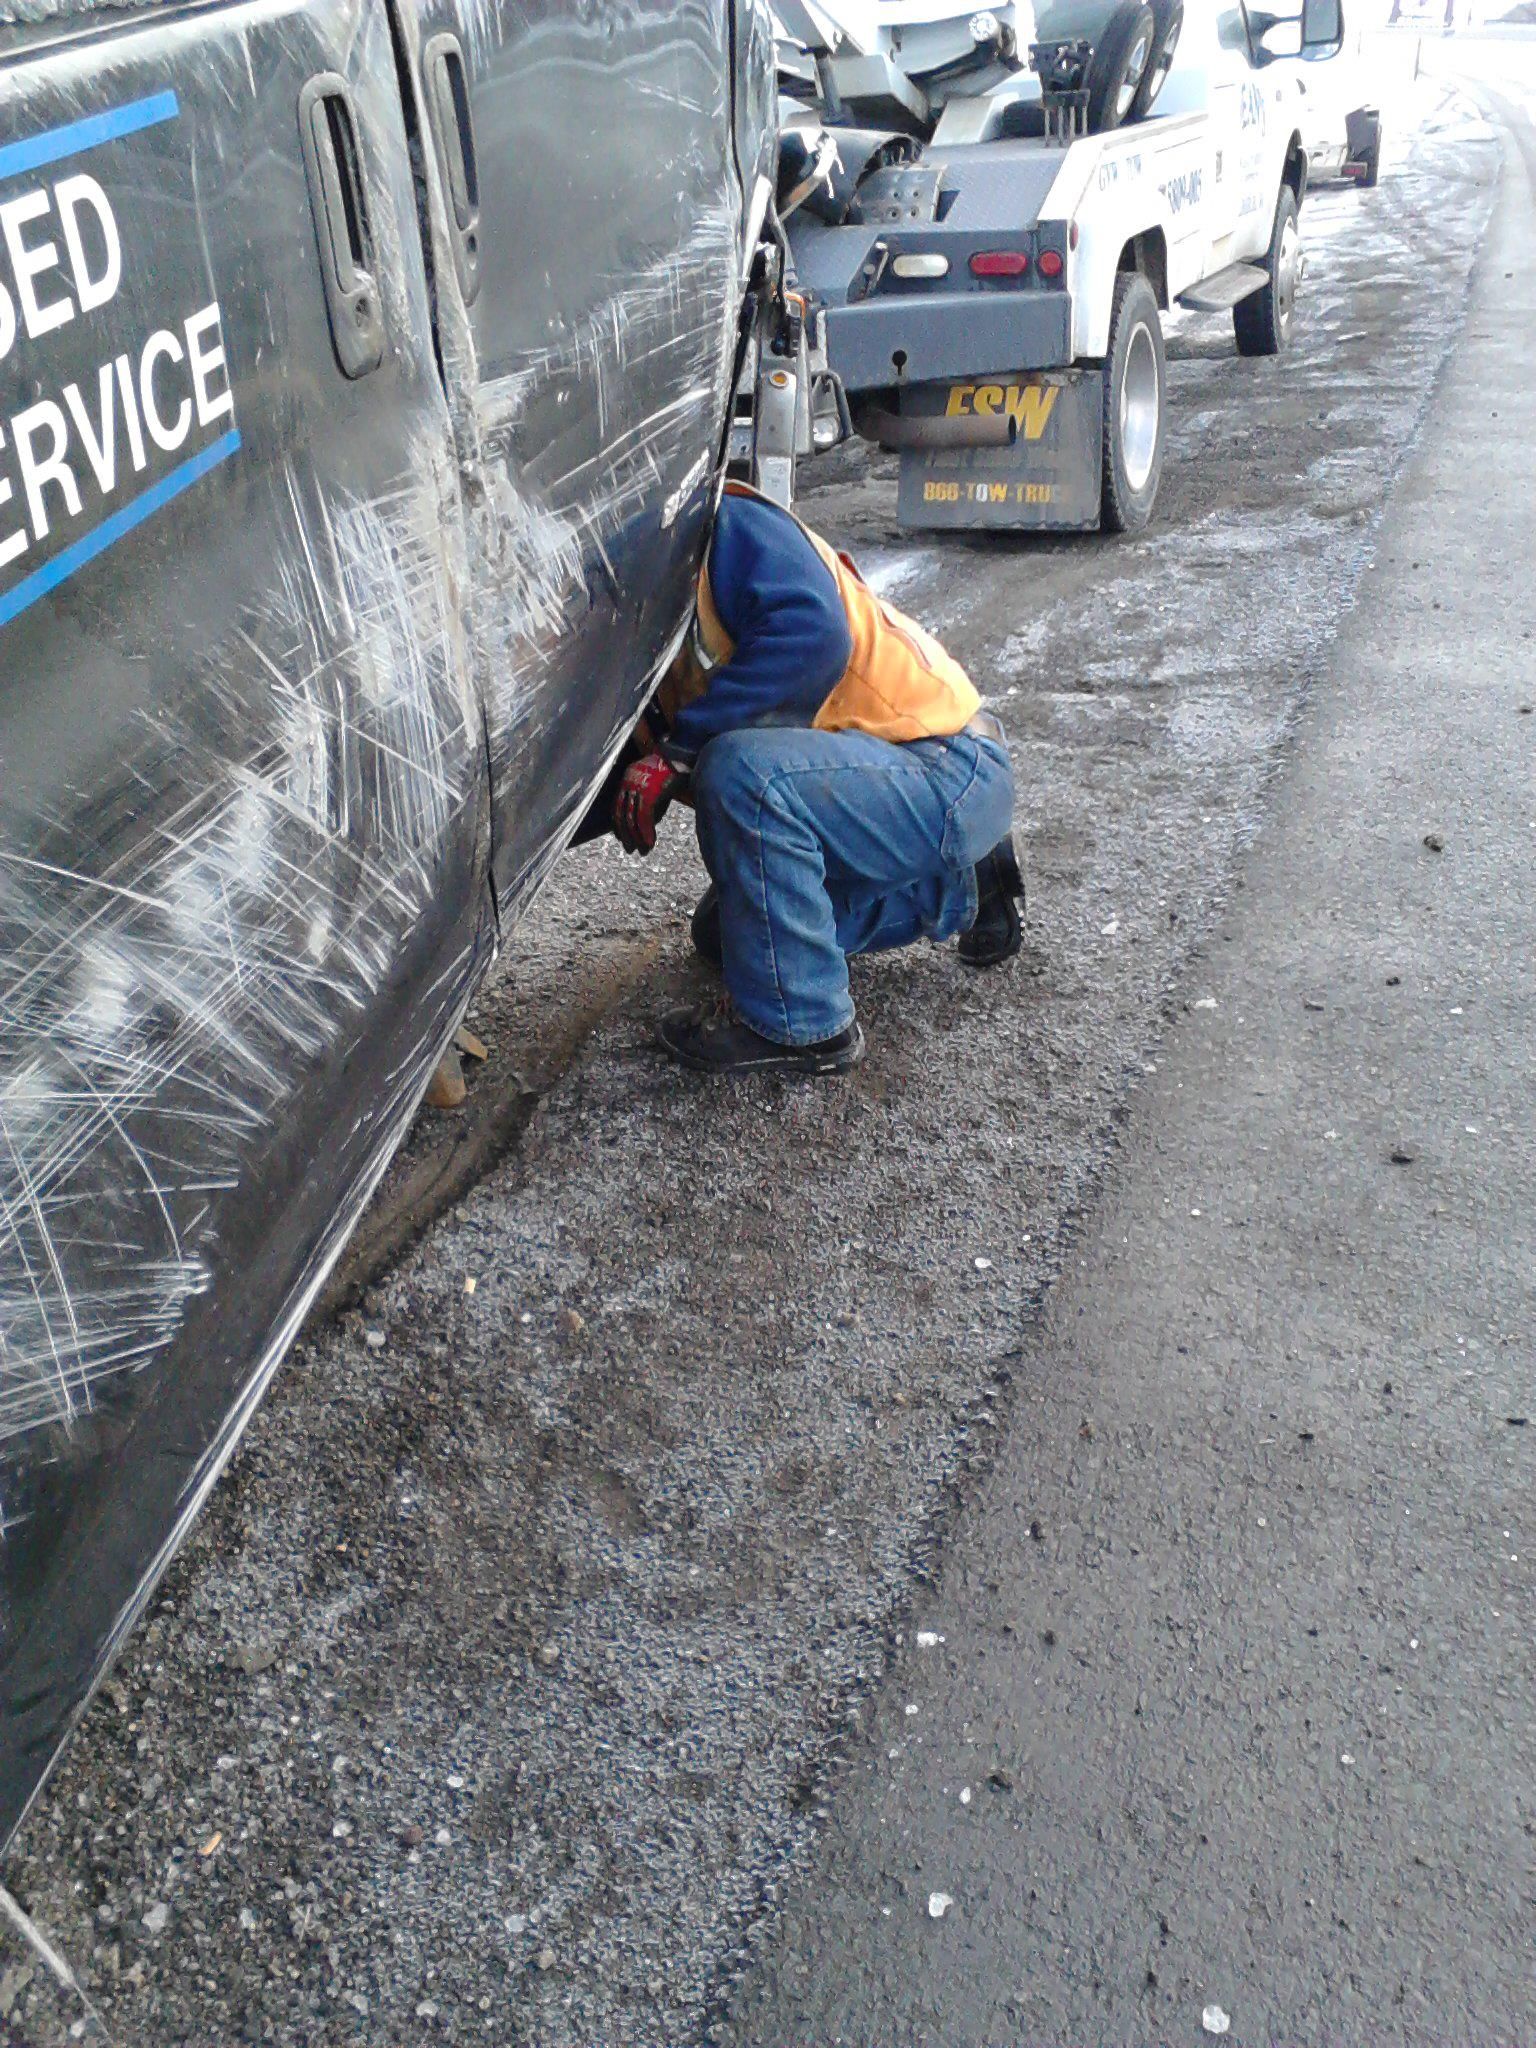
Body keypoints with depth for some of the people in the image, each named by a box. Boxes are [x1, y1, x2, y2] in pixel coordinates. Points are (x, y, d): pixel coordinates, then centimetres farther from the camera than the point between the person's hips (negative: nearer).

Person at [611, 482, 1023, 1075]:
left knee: (743, 770, -33)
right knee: (725, 930, 19)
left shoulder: (726, 524, -16)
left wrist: (678, 748, -27)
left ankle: (800, 1026, -17)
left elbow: (813, 631, -33)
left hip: (951, 769, -10)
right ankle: (957, 883, 24)